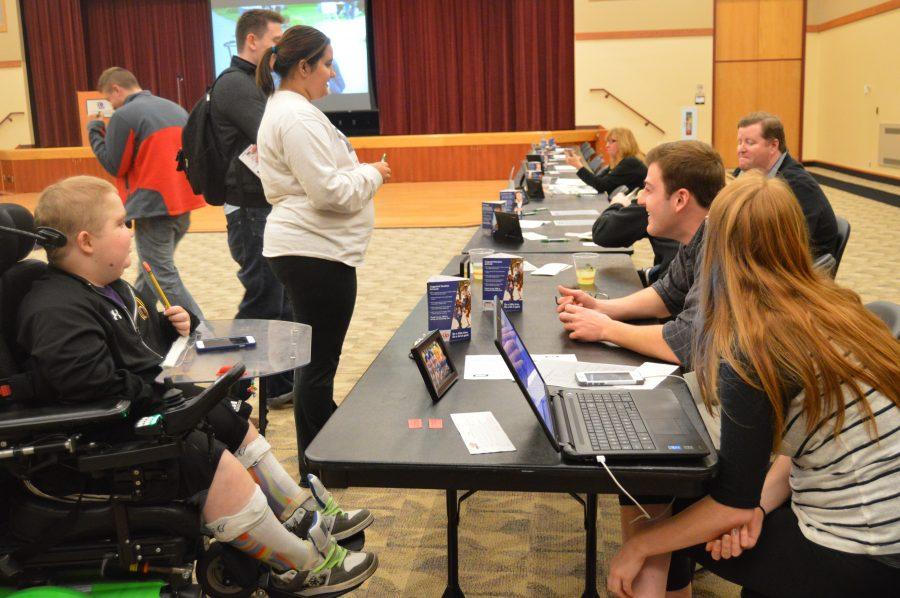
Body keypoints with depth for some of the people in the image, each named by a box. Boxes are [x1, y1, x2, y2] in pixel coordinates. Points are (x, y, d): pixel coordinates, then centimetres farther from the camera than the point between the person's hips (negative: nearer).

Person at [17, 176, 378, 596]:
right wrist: (159, 395, -24)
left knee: (238, 428, 15)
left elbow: (146, 336, 27)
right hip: (111, 438, -12)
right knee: (217, 465, -22)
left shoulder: (110, 287, 12)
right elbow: (93, 384, -35)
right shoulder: (57, 310, -23)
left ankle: (303, 515, 29)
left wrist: (174, 324, 5)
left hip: (155, 401, 12)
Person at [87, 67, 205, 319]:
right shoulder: (176, 109, 13)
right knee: (150, 272, 18)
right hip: (183, 203, 8)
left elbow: (114, 166, -6)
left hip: (152, 206, -8)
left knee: (163, 278, -4)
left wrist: (95, 132, 6)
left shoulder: (124, 116, -9)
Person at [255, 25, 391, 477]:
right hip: (316, 252, -11)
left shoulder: (284, 110, 16)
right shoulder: (299, 117, -18)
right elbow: (330, 191, -22)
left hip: (302, 248, 11)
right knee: (320, 361, -1)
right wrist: (372, 174, -7)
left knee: (315, 358, 19)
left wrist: (360, 173, 14)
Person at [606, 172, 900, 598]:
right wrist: (759, 504, -2)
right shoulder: (833, 308, 2)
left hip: (856, 563, -7)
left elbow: (734, 503, -16)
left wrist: (639, 547, -5)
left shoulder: (753, 349, -21)